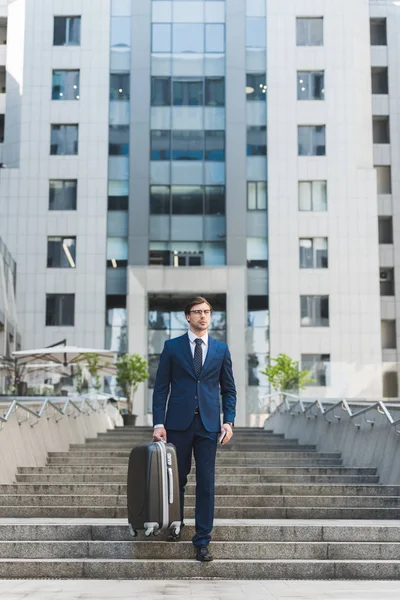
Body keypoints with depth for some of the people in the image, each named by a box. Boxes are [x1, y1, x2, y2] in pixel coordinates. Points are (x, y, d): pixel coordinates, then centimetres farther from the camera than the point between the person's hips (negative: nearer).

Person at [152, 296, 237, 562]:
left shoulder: (221, 349, 10)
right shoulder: (172, 347, 5)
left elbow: (229, 389, 12)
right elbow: (161, 387, 3)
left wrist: (229, 421, -1)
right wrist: (159, 423, -6)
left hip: (208, 423, 1)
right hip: (178, 423, -1)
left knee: (206, 483, -1)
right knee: (177, 478, 8)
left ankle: (202, 542, 4)